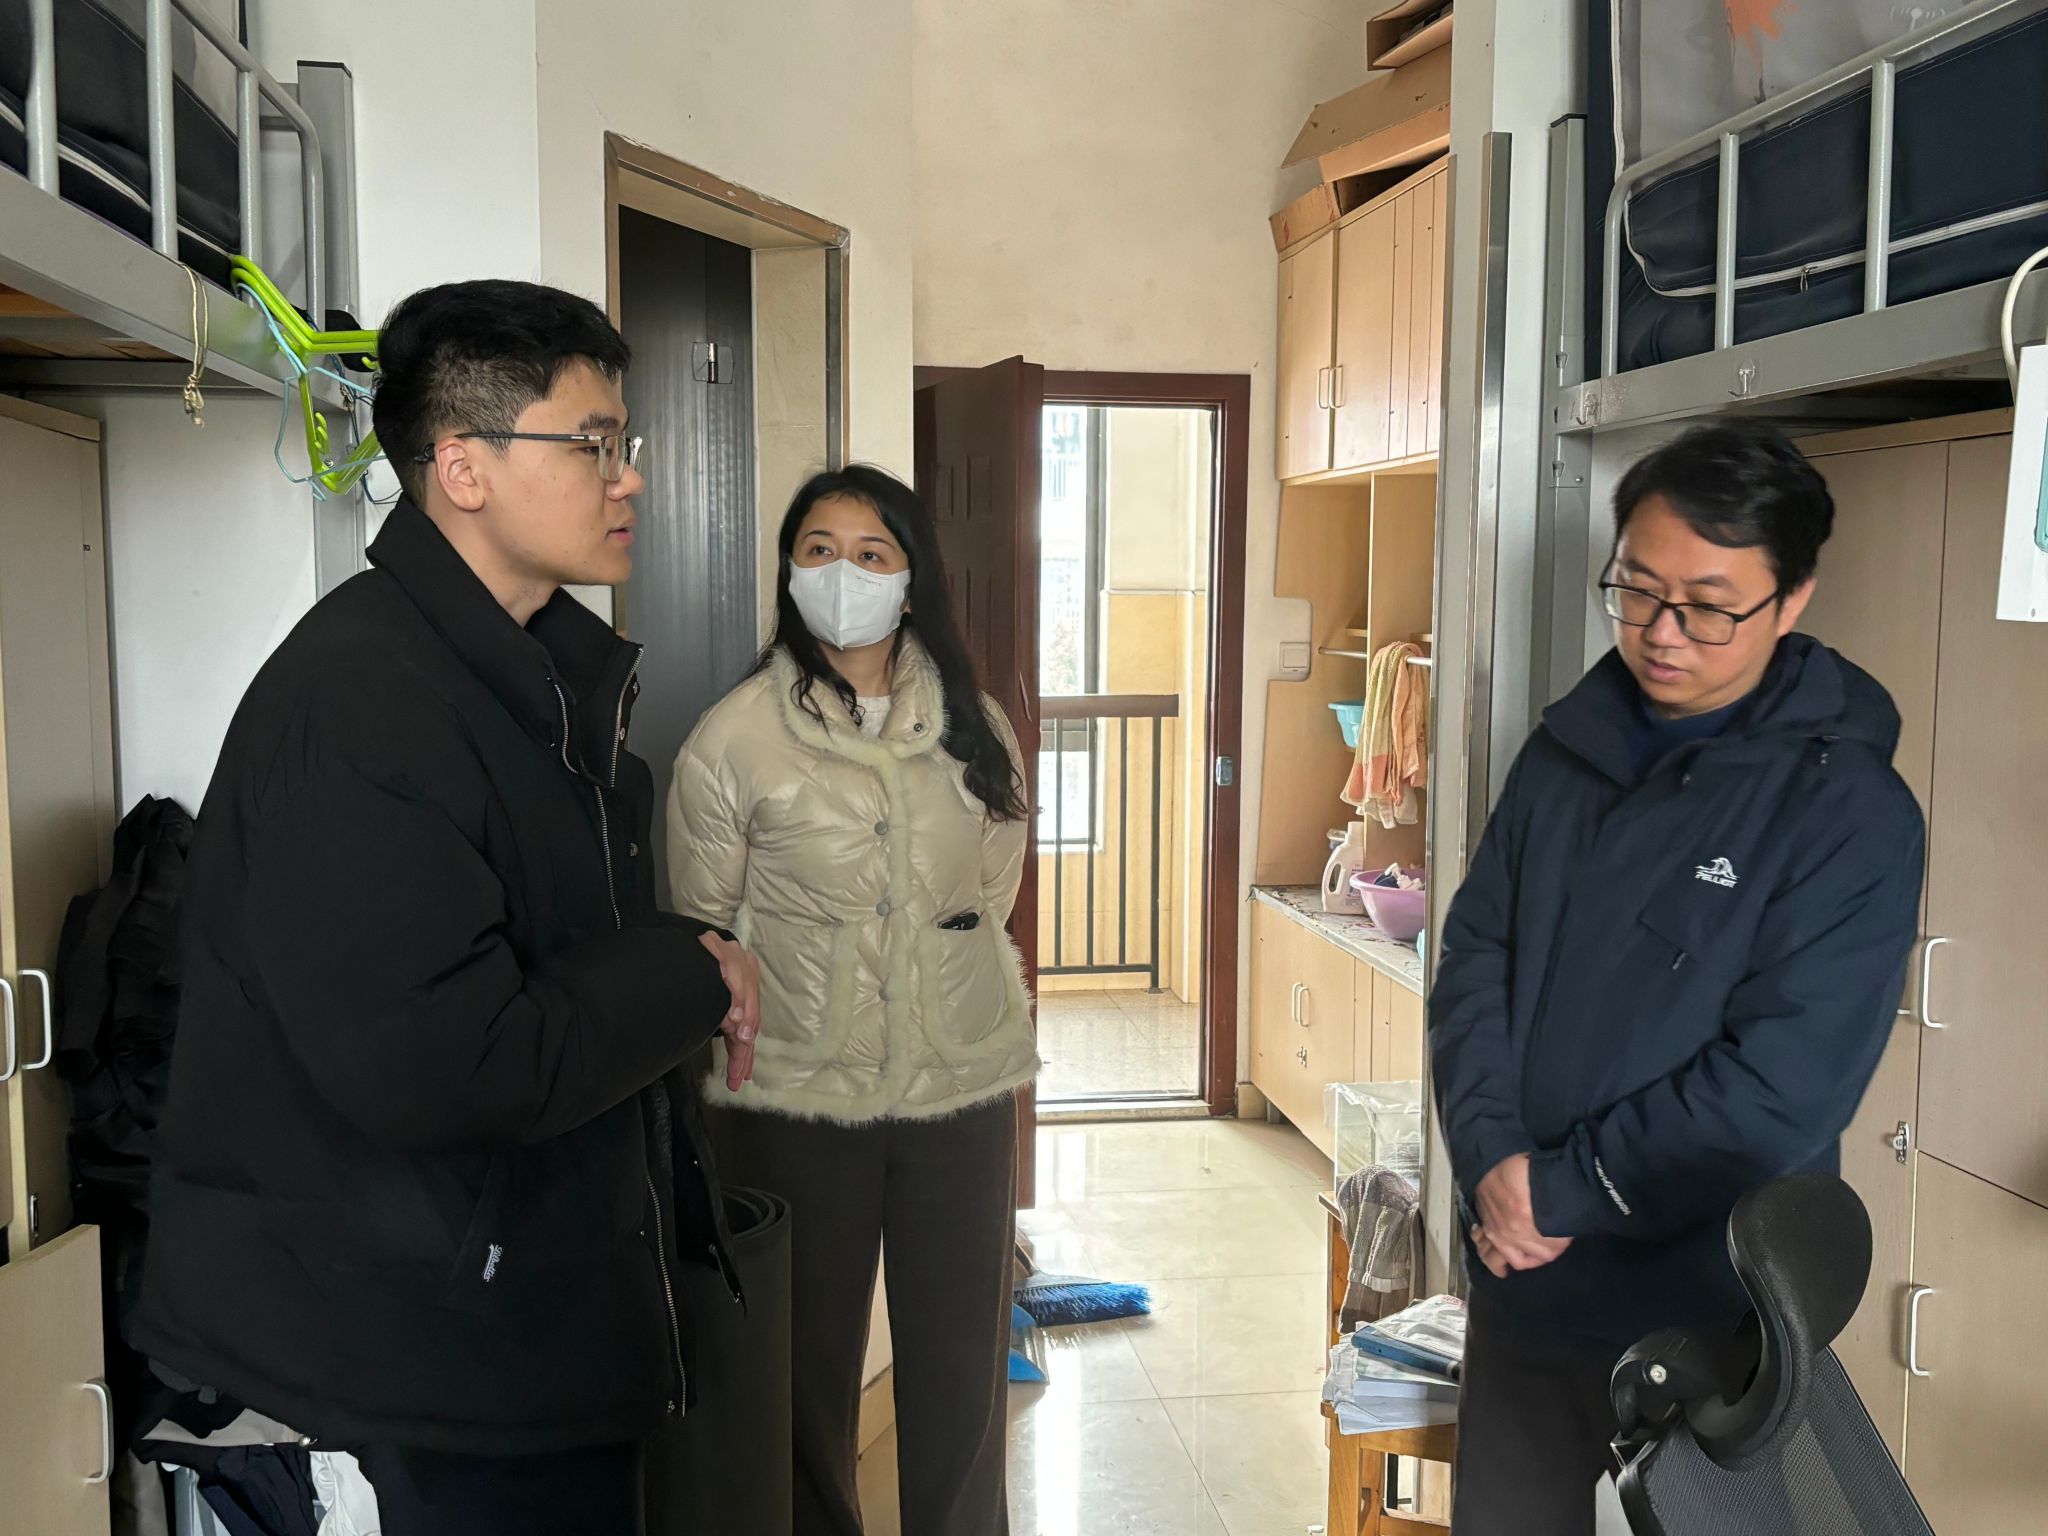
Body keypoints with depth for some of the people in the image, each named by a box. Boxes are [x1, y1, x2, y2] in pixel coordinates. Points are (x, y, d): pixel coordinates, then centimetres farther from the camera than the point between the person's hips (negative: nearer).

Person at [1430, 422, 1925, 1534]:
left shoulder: (1849, 810, -14)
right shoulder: (1566, 752, 3)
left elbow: (1783, 1088, -21)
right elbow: (1474, 958, 2)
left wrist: (1563, 1189, -16)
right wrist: (1493, 1156, -13)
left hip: (1706, 1315, -5)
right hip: (1521, 1283, 5)